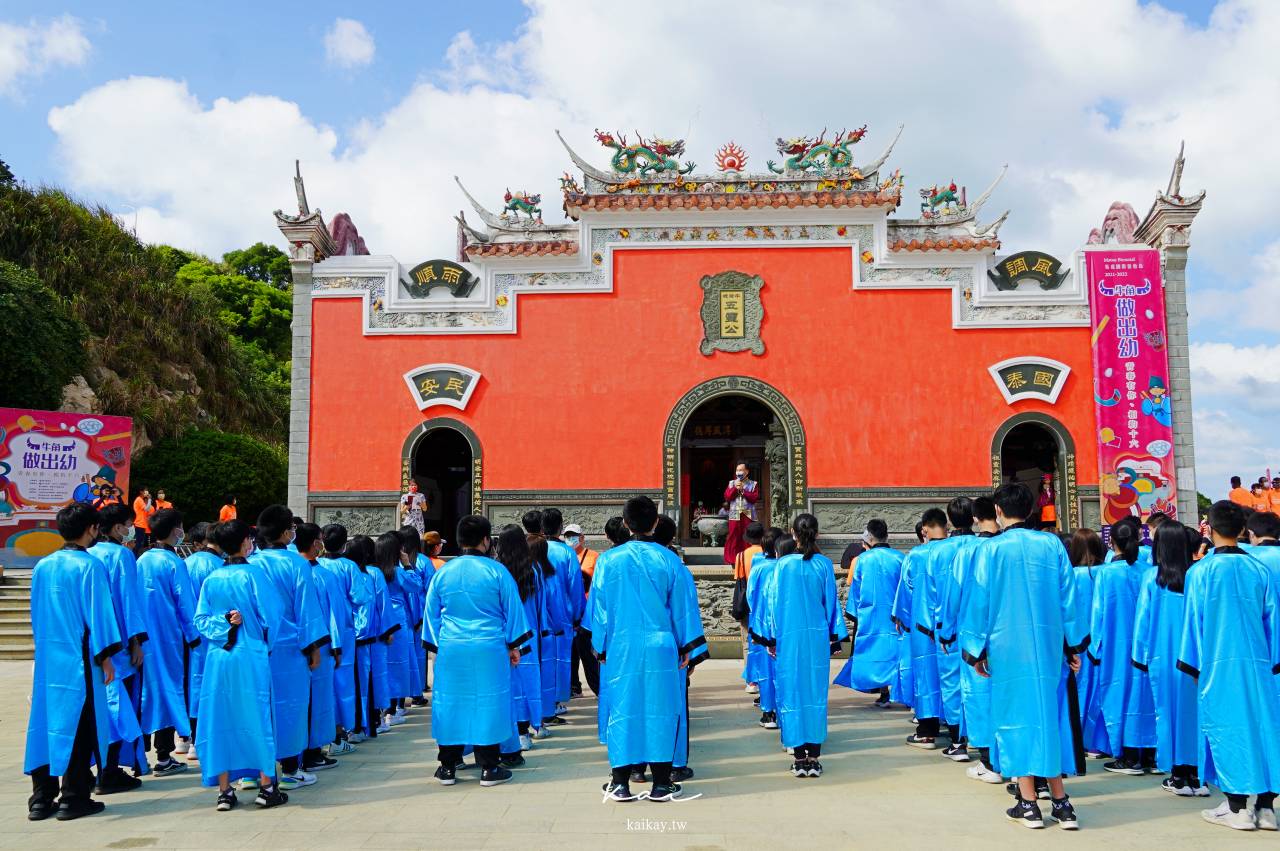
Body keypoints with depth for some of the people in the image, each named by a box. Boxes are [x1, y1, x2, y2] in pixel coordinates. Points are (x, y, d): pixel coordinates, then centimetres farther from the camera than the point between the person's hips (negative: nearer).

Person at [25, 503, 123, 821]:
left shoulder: (42, 566, 7)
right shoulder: (89, 566, -12)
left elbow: (37, 614, 15)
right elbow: (98, 614, -12)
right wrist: (105, 657, -7)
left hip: (47, 658, 6)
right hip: (79, 660, -6)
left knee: (47, 723, 11)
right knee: (78, 727, 2)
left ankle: (42, 799, 16)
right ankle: (73, 798, 7)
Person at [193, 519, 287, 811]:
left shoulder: (210, 579, 4)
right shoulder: (252, 575, -9)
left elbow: (201, 619, 3)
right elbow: (267, 616, -7)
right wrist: (267, 643, 9)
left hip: (218, 657, 4)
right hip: (250, 657, -4)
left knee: (221, 720, 8)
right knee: (257, 718, 4)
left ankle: (224, 791, 11)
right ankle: (266, 787, 9)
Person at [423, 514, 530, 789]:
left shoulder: (442, 573, 3)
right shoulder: (497, 571, -6)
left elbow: (432, 613, 11)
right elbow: (512, 609, 0)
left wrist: (437, 646, 21)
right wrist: (513, 645, 10)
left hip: (451, 651, 3)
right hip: (489, 651, -3)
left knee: (450, 703, 10)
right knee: (488, 704, 4)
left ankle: (448, 768, 16)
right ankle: (488, 769, 9)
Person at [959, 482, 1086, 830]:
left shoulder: (991, 549, -6)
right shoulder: (1052, 544, 1)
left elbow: (979, 602, -4)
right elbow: (1067, 598, 5)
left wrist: (975, 651, 4)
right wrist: (1073, 645, 13)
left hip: (1007, 647, -3)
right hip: (1047, 645, 3)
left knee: (1017, 715, 5)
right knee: (1048, 713, 11)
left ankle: (1028, 804, 7)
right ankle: (1060, 802, 14)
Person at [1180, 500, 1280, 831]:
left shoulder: (1201, 571, -7)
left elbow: (1193, 620, -4)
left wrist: (1193, 666, 5)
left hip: (1218, 665, -3)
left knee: (1226, 730, 3)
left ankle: (1237, 808, 6)